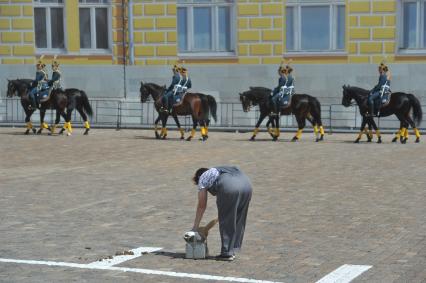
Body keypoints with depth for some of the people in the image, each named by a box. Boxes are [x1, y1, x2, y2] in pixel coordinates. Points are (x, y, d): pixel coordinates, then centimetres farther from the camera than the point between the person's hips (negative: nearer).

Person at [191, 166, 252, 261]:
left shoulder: (203, 178, 23)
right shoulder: (219, 170, 40)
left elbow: (202, 206, 25)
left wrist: (195, 226, 32)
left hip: (229, 187, -6)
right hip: (246, 183, 7)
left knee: (226, 221, 6)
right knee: (238, 221, 18)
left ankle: (227, 253, 9)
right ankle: (231, 251, 25)